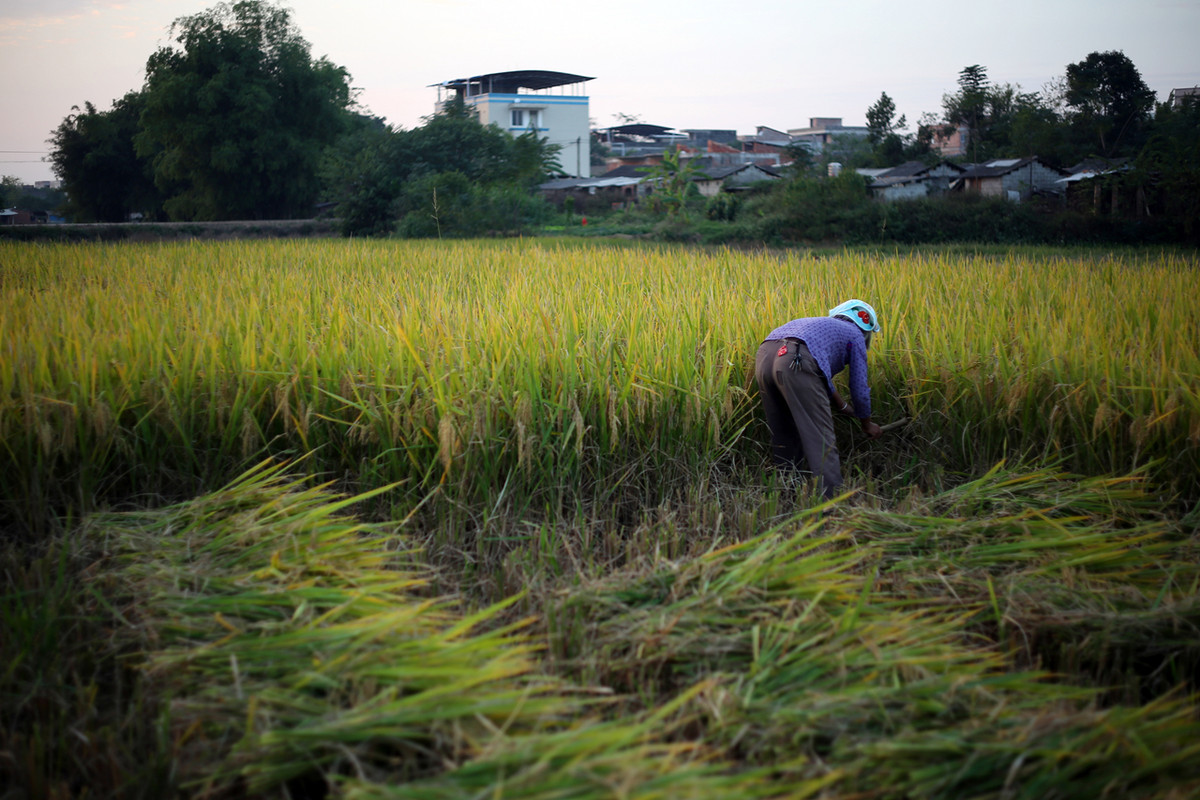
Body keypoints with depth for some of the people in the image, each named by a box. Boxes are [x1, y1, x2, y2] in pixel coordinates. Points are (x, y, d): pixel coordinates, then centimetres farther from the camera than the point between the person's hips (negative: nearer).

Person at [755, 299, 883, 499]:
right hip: (796, 362, -7)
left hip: (764, 357, 7)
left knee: (783, 438, 19)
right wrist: (867, 425, 39)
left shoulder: (821, 325, 42)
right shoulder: (855, 336, 24)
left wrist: (843, 407, 61)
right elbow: (859, 390, 23)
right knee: (821, 440, -2)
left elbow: (822, 379, 51)